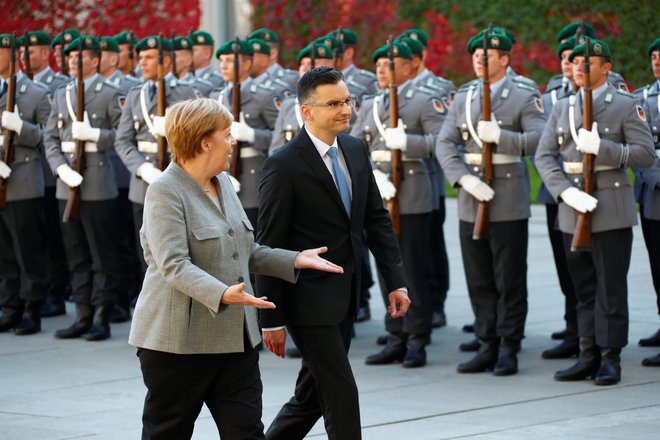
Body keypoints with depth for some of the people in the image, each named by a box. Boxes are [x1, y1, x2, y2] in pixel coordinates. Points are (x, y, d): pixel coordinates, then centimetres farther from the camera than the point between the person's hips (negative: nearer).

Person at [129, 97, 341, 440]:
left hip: (234, 337, 8)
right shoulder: (165, 192, -13)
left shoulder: (222, 183, 14)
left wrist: (295, 260, 10)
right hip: (179, 341, -7)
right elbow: (174, 265, -23)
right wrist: (222, 295, -37)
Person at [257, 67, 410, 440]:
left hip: (345, 297, 7)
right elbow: (270, 245, -14)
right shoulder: (284, 166, -15)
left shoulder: (356, 150, 7)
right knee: (342, 396, -6)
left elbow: (377, 220, 13)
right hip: (309, 301, -7)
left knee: (311, 396, 15)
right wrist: (272, 320, -14)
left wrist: (396, 281, 5)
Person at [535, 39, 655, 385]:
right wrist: (567, 192, -12)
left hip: (611, 210, -5)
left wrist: (601, 147, -21)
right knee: (583, 288, 9)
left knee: (611, 288, -3)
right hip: (572, 212, 5)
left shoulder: (626, 106, -1)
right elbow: (544, 156, 4)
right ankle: (588, 356, 15)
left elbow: (646, 154, -9)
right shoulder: (562, 108, 12)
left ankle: (610, 359, 3)